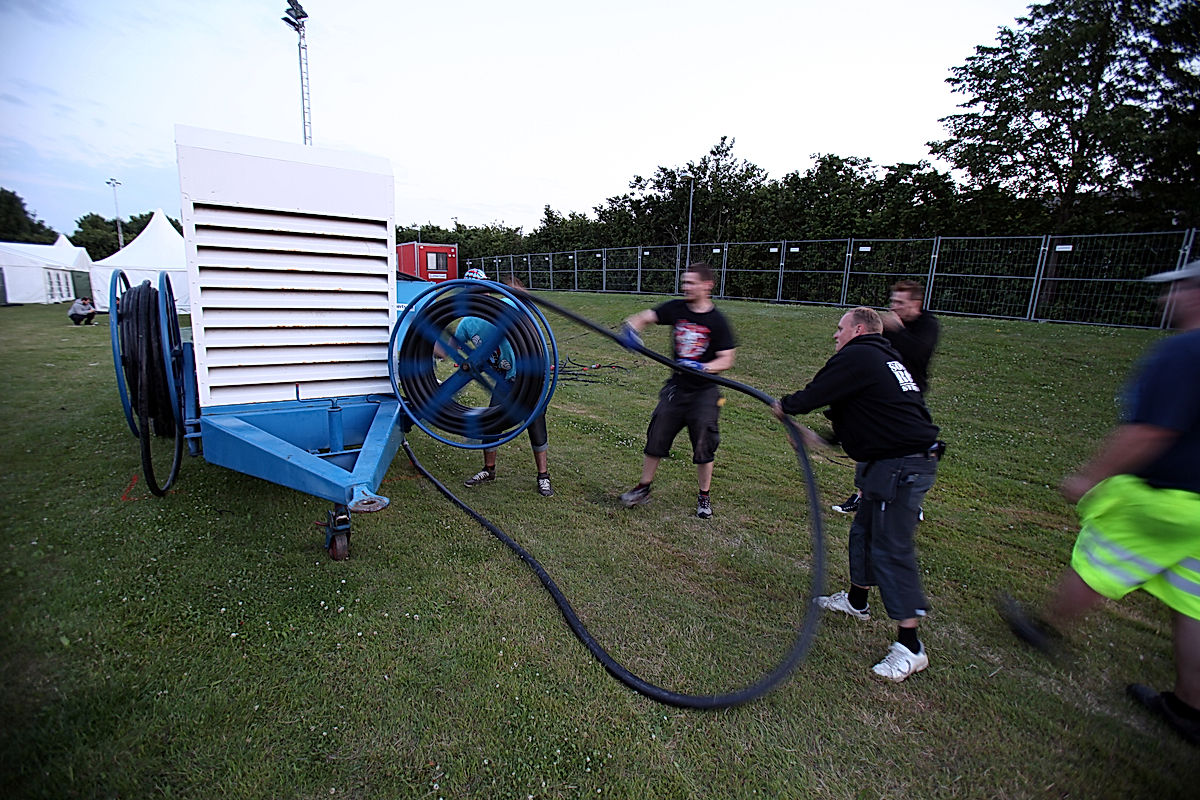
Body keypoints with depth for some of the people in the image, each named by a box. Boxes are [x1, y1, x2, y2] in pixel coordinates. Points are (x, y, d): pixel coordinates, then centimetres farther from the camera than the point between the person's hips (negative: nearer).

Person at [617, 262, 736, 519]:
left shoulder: (717, 321, -9)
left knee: (703, 444, 2)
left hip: (704, 391, -3)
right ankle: (644, 488, 24)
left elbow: (727, 360, -10)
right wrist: (631, 328, -24)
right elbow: (645, 317, -2)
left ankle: (704, 497, 23)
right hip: (676, 387, 3)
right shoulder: (676, 308, -1)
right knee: (656, 436, 6)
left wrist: (703, 367, -27)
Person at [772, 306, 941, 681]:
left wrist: (784, 406, 9)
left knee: (890, 549, -6)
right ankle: (856, 601, 39)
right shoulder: (884, 357, 18)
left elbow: (813, 395, -11)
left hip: (900, 467, -11)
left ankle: (910, 647, 3)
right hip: (903, 461, 11)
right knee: (865, 531, 21)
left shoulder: (857, 356, -13)